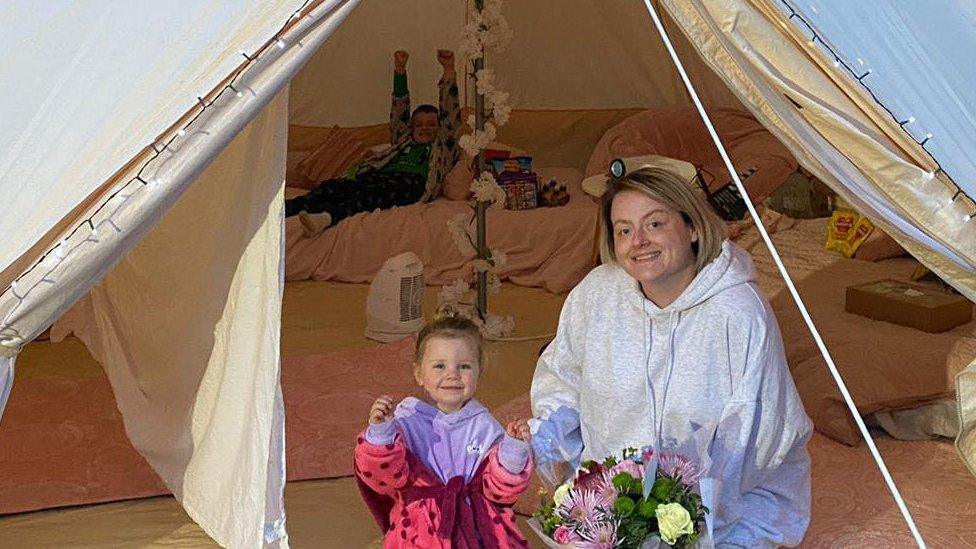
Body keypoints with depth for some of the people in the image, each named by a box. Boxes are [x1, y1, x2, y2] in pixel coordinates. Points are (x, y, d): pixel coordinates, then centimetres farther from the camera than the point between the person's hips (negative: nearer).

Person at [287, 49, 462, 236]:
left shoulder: (443, 148, 31)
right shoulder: (404, 141, 41)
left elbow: (450, 116, 24)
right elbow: (400, 110, 36)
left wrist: (449, 70, 18)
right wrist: (399, 69, 28)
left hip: (412, 180, -5)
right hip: (378, 174, 5)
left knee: (373, 191, -39)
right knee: (333, 185, -25)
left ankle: (328, 216, -65)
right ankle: (283, 208, -48)